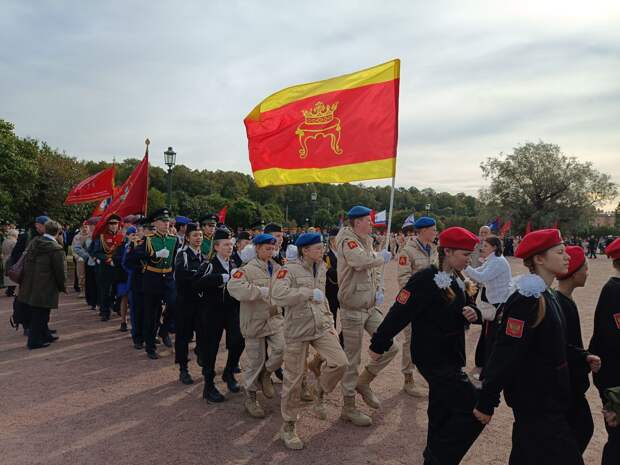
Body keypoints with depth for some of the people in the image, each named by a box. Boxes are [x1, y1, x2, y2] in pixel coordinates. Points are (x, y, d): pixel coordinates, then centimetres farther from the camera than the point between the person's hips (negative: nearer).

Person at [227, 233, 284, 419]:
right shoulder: (248, 269, -11)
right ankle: (250, 398, 26)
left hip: (274, 317, 4)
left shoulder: (277, 268, 7)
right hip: (255, 320, -4)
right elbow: (234, 286, -28)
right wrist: (261, 291, -27)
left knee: (282, 348, -16)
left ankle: (265, 373, 16)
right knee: (255, 360, 5)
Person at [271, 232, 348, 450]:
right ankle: (288, 426, 24)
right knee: (293, 380, 3)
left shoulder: (321, 268, 8)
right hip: (297, 331, -5)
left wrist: (330, 323, 16)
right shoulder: (290, 269, -13)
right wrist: (309, 292, -26)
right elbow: (278, 295, -30)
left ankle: (320, 394, 18)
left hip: (321, 327, 5)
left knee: (340, 362, -13)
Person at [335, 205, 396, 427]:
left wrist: (379, 290, 3)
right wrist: (382, 257, -18)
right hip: (353, 309, -8)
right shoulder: (348, 241, -16)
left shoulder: (366, 242, 11)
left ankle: (363, 382, 25)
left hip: (371, 307, 8)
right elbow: (361, 261, -37)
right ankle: (348, 407, 20)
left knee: (390, 346, 5)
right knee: (352, 360, 3)